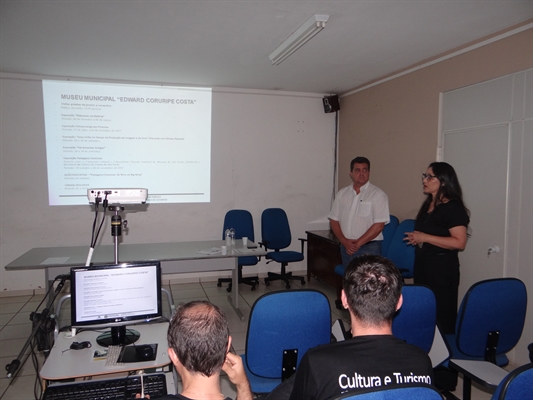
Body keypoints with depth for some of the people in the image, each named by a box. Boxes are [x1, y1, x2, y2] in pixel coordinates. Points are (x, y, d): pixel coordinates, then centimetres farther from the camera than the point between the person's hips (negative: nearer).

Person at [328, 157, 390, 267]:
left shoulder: (378, 195, -4)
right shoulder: (342, 193, 9)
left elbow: (379, 225, -11)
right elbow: (333, 220, 8)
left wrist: (358, 243, -13)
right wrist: (344, 241, -7)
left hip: (369, 248, -4)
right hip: (346, 248, 4)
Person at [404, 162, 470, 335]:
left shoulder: (454, 208, -12)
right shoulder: (428, 205, 13)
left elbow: (459, 242, -21)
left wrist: (425, 238, -21)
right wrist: (416, 238, 10)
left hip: (442, 268, -8)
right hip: (422, 264, 8)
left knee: (441, 314, -1)